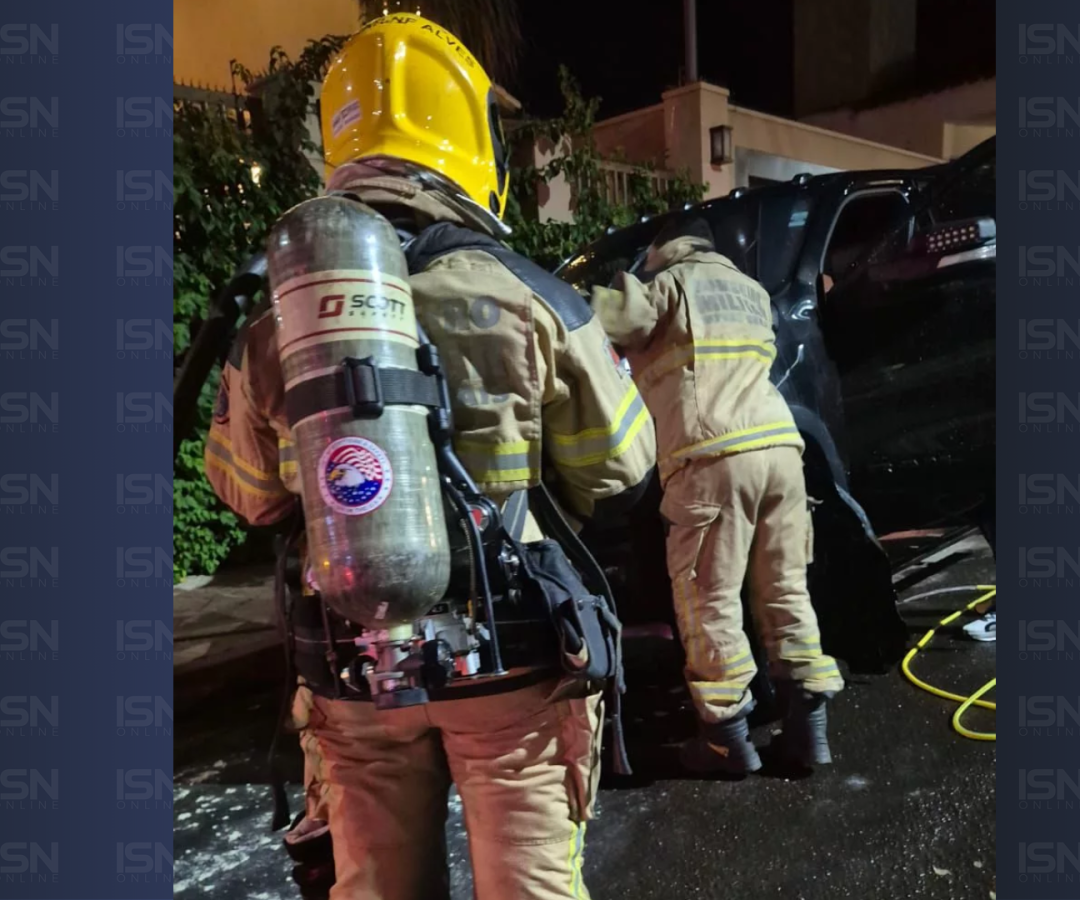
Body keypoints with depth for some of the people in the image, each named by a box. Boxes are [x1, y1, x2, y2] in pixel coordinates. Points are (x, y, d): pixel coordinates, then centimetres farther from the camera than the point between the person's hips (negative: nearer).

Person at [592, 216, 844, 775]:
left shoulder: (667, 284, 8)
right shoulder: (752, 291, 28)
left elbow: (602, 319, -6)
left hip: (713, 456, -6)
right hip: (779, 445, 7)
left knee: (709, 600, 1)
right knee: (786, 590, 12)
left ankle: (728, 736, 6)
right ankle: (807, 725, 16)